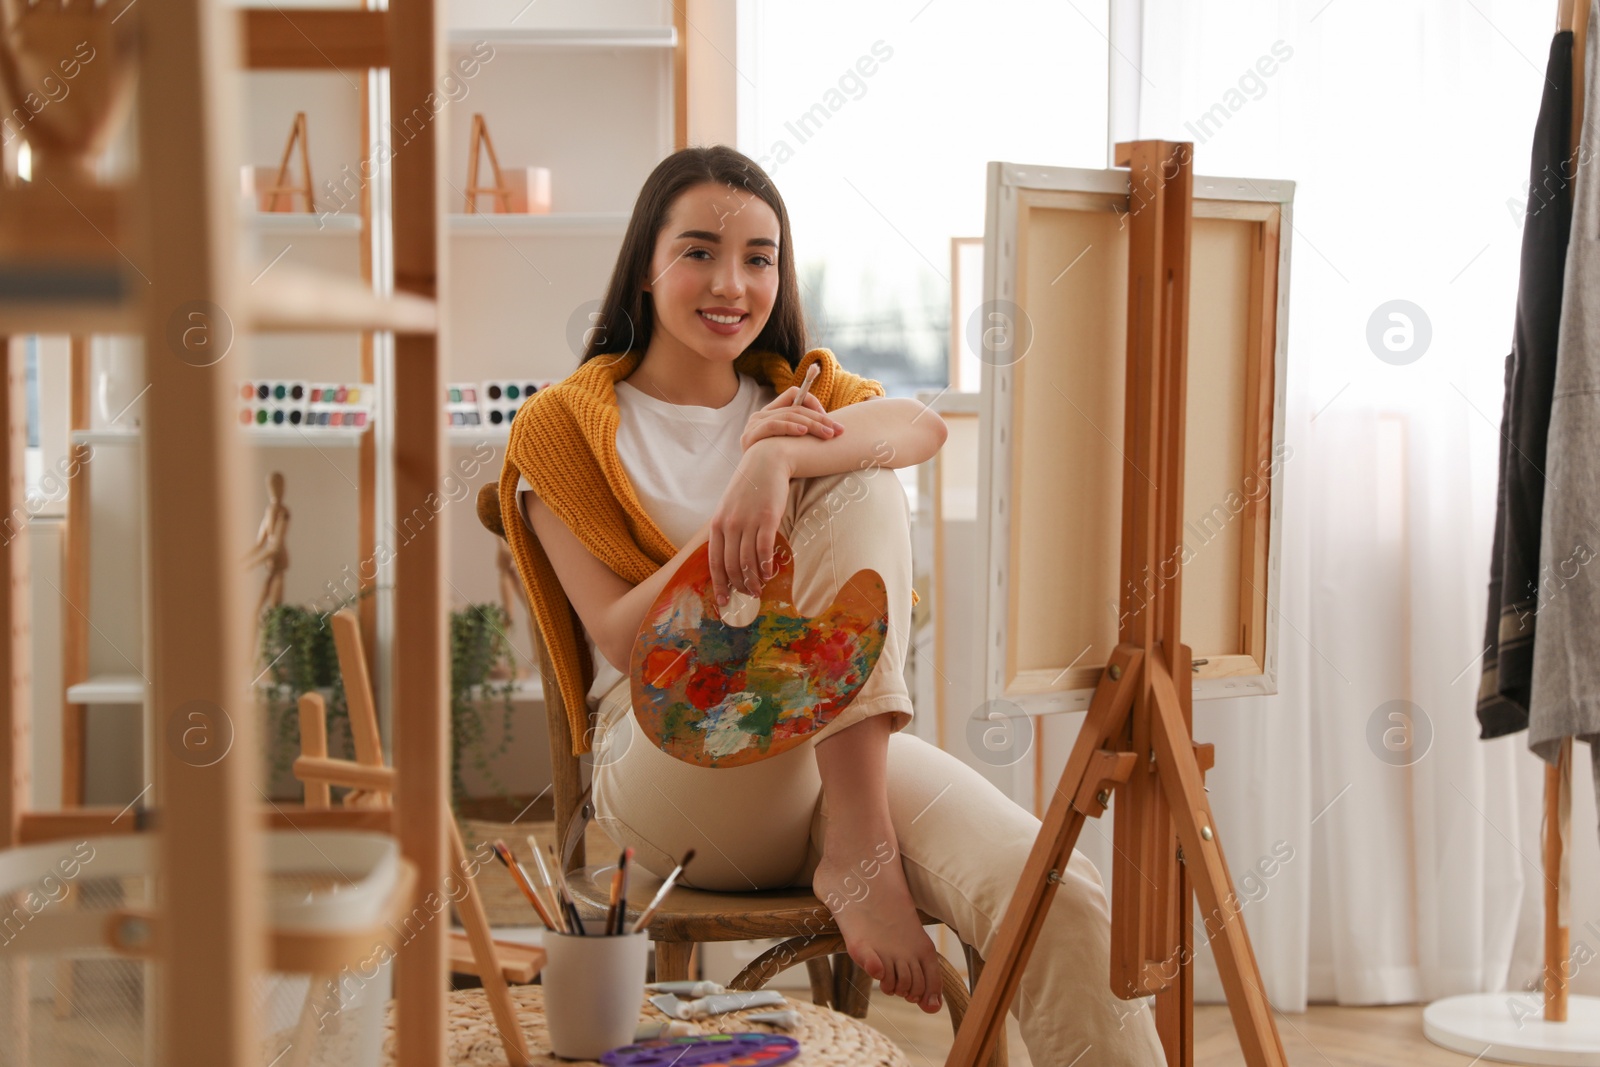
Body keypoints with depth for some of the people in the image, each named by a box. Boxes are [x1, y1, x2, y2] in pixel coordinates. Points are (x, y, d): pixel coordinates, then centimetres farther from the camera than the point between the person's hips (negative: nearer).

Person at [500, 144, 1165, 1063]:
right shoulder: (563, 427, 9)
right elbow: (624, 639, -4)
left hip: (838, 751, 4)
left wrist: (779, 461, -29)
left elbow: (922, 427, -8)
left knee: (1059, 898, -29)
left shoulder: (798, 392, 19)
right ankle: (857, 853, -30)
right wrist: (744, 491, -17)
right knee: (859, 492, -24)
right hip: (669, 768, -3)